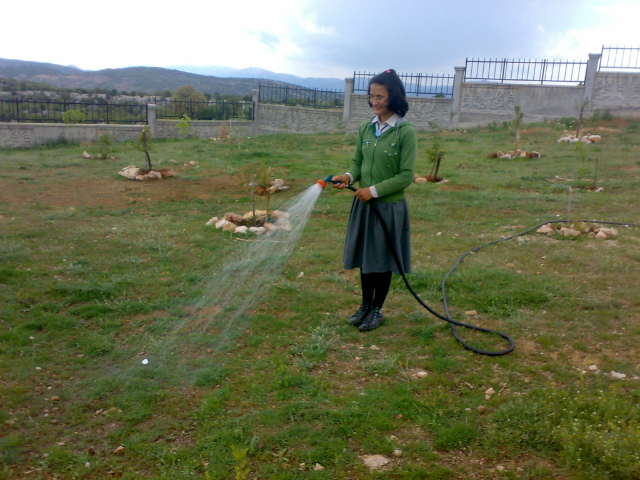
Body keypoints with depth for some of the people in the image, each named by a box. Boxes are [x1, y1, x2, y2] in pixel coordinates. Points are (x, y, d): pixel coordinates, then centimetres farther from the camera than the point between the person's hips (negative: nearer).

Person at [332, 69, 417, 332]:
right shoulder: (366, 128, 4)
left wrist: (374, 190, -19)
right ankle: (365, 305, 33)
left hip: (389, 206, -5)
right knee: (364, 257, 15)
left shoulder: (405, 132, -13)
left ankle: (377, 310, 26)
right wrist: (349, 176, -11)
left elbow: (406, 176, -14)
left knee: (383, 261, 8)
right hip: (363, 204, 5)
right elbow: (357, 161, 10)